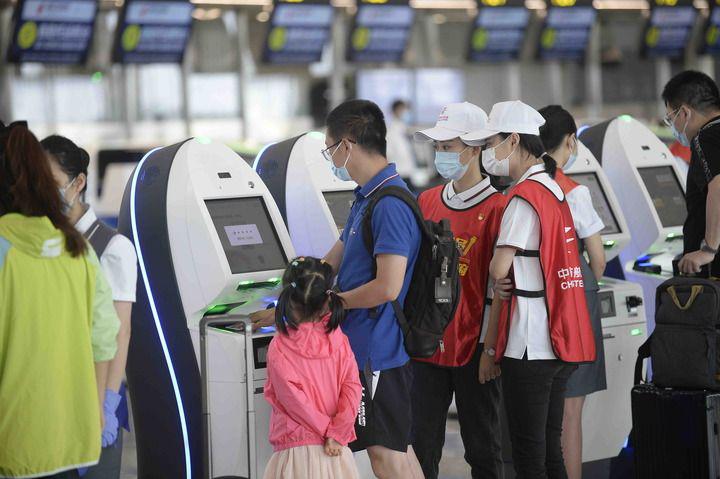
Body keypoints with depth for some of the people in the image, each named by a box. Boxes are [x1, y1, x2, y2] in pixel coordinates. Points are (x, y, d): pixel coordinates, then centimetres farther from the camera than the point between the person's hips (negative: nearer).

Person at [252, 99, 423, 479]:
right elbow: (329, 265, 21)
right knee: (397, 448, 13)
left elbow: (387, 287, -24)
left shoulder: (390, 204, -19)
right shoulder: (366, 198, 14)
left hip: (378, 350, -10)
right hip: (364, 346, 10)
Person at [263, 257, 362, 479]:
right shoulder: (338, 340, -1)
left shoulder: (279, 347, -8)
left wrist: (325, 427, -6)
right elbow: (352, 388, -6)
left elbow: (292, 397, -13)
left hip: (296, 449, -2)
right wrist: (335, 432, -7)